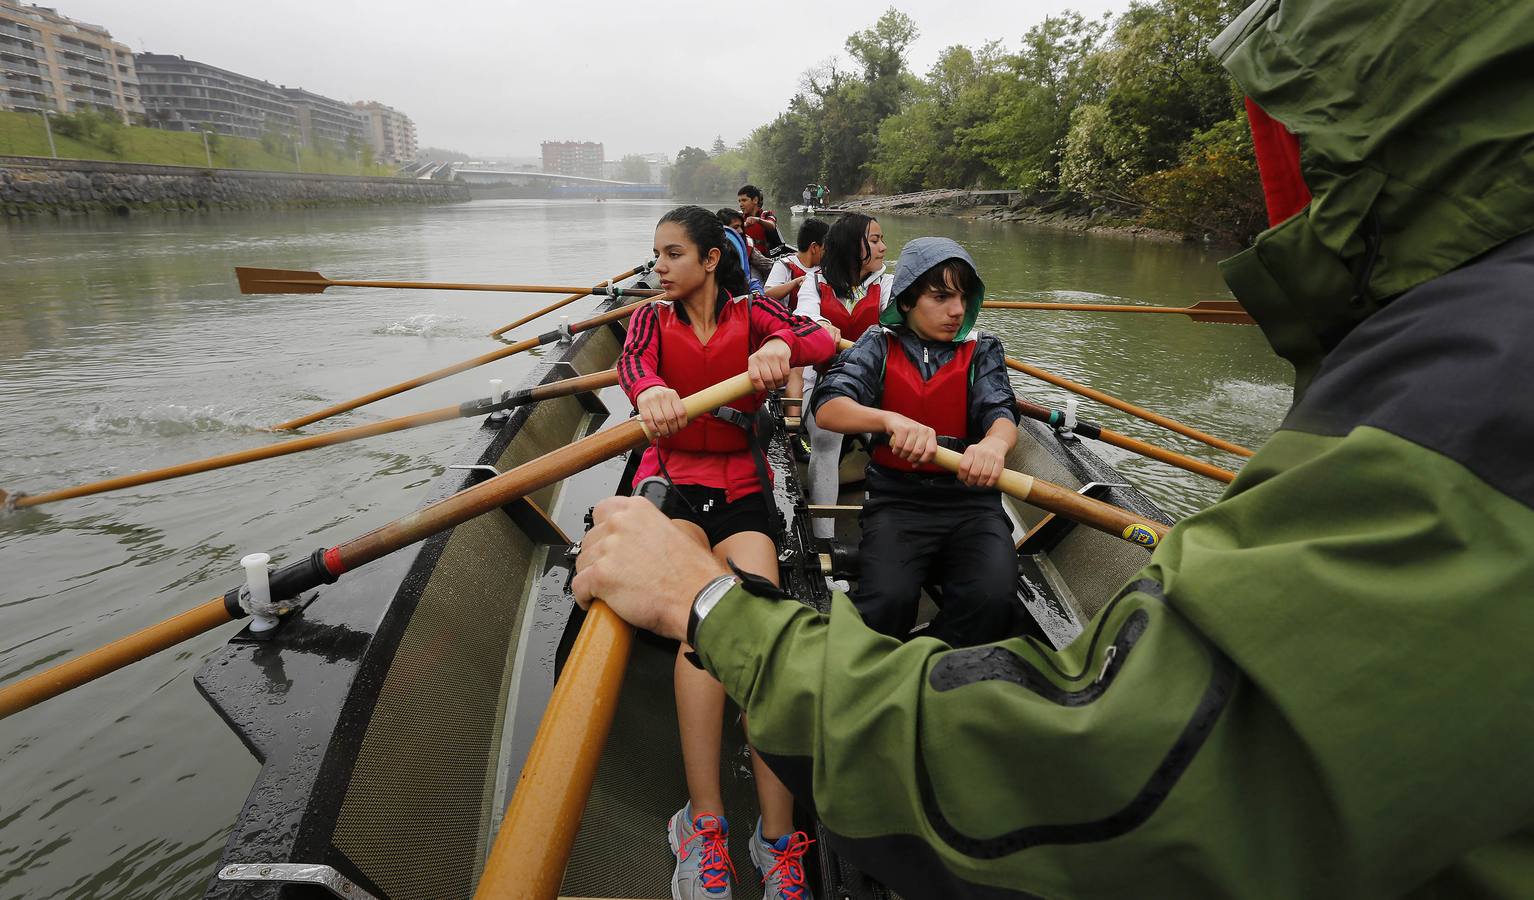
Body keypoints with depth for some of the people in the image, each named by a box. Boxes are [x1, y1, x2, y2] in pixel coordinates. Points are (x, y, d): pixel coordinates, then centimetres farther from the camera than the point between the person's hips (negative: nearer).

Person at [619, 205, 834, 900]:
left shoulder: (751, 315, 10)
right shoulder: (652, 319, 11)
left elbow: (824, 341, -8)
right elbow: (630, 362, -13)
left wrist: (781, 344, -32)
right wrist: (650, 389, -39)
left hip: (741, 488, 0)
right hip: (672, 483, 1)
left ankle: (778, 839, -21)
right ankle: (705, 820, -22)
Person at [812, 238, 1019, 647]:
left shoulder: (981, 351, 10)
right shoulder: (880, 345, 5)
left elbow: (1000, 411, -9)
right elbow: (827, 409, -12)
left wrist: (994, 442, -35)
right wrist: (892, 419, -34)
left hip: (971, 502, 2)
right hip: (895, 502, -1)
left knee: (992, 598, -27)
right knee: (889, 599, -29)